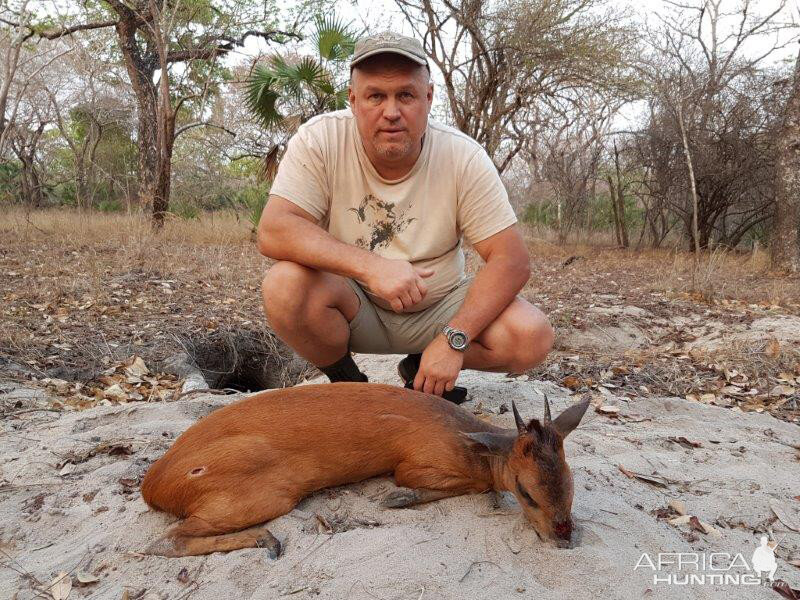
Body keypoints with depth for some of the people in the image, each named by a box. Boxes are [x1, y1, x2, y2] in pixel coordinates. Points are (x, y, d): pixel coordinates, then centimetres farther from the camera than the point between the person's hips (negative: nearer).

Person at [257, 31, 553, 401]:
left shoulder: (463, 157, -15)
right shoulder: (320, 139, -16)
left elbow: (513, 260, -16)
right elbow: (272, 231, -25)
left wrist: (454, 340, -27)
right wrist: (370, 266, -39)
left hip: (437, 308, 1)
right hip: (353, 305, 0)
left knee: (532, 338, -21)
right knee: (285, 286, -31)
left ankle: (421, 370, 9)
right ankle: (344, 381, 1)